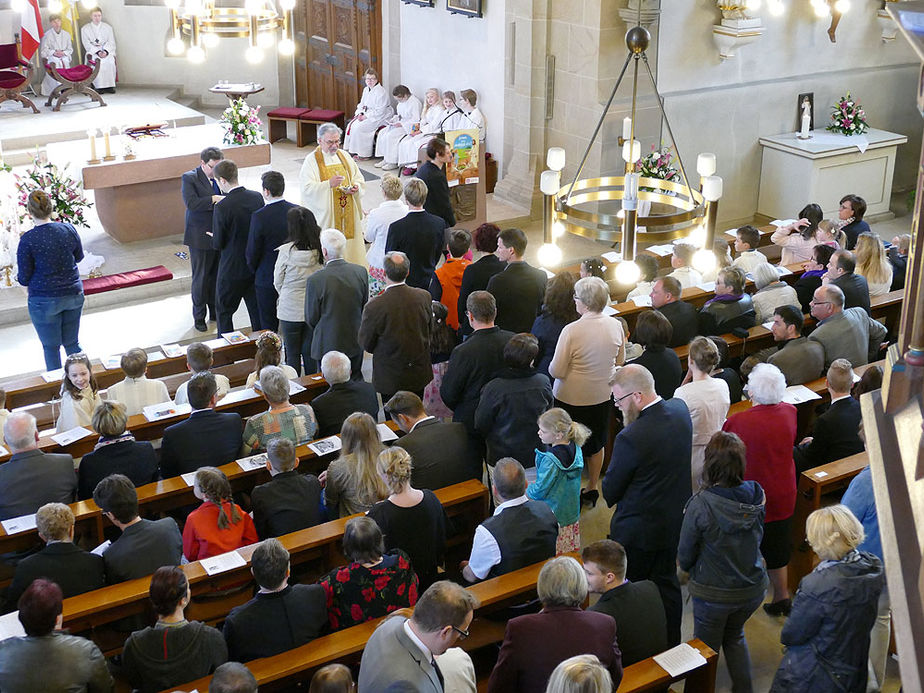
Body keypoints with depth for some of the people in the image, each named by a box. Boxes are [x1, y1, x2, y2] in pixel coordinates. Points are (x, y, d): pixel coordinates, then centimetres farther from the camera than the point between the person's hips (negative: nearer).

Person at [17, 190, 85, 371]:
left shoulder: (27, 240, -17)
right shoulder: (68, 229, -6)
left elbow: (24, 279, -10)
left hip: (44, 300, -4)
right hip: (74, 295, 4)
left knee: (51, 347, 10)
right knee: (72, 344, 18)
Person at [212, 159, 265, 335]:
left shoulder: (222, 207, -22)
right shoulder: (257, 197, -5)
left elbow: (218, 244, -14)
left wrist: (213, 238, 8)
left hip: (232, 269, -5)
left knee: (224, 311, 12)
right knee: (257, 309, 16)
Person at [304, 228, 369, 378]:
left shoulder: (315, 280, -20)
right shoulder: (361, 272, -8)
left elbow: (311, 319, -9)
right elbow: (365, 307, 4)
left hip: (328, 344, -4)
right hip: (355, 342, 4)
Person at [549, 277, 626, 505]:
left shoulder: (572, 330, -26)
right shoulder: (616, 326, -10)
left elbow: (556, 371, -19)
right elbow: (620, 362, 5)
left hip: (571, 398, -5)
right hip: (602, 395, 5)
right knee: (596, 443, 22)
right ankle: (592, 489, 37)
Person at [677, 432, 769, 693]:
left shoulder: (700, 506, -26)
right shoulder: (756, 496, -12)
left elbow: (685, 557, -13)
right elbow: (758, 537, 5)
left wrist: (689, 568, 10)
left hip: (713, 594, -5)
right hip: (753, 588, 5)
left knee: (707, 648, 17)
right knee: (734, 636, 30)